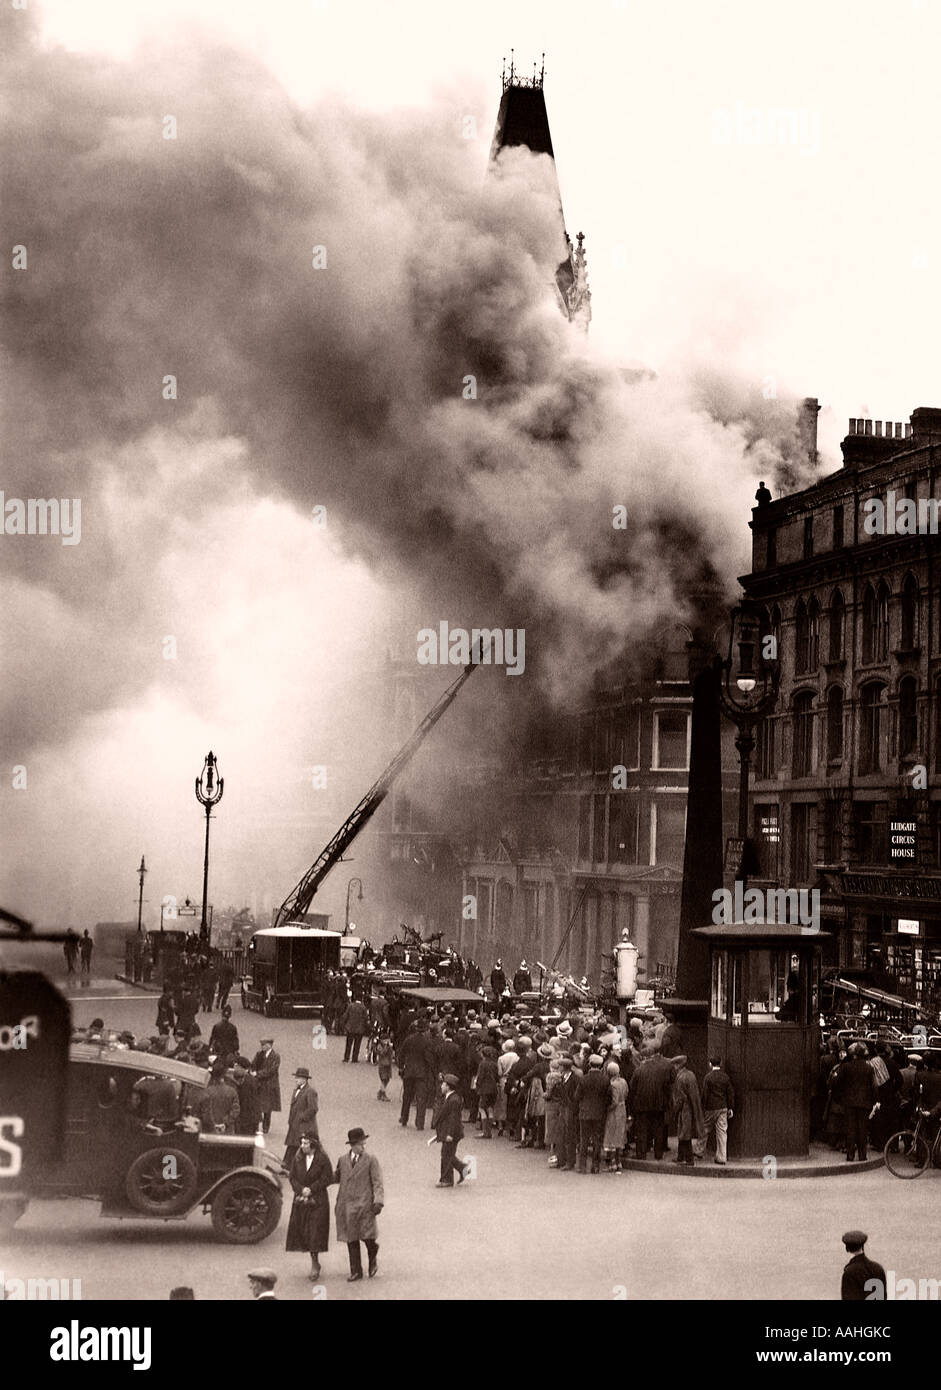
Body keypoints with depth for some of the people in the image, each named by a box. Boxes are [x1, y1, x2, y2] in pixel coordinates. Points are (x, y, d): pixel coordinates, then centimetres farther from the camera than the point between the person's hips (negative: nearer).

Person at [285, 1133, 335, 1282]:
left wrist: (311, 1190, -14)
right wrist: (302, 1189, -12)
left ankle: (314, 1266, -2)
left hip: (318, 1201, -5)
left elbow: (326, 1179, -8)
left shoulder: (322, 1159, -8)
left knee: (315, 1232, -9)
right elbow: (292, 1177, 5)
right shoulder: (297, 1158, 4)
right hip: (301, 1200, 5)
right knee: (302, 1231, 7)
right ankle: (315, 1264, 20)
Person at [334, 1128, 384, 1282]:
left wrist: (378, 1202, -13)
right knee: (351, 1240, 6)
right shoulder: (343, 1160, 10)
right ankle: (356, 1271, 16)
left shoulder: (371, 1159, 0)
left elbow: (377, 1182, -4)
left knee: (368, 1237, -8)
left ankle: (373, 1262, 23)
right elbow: (337, 1178, 24)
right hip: (347, 1205, 3)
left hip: (364, 1204, -3)